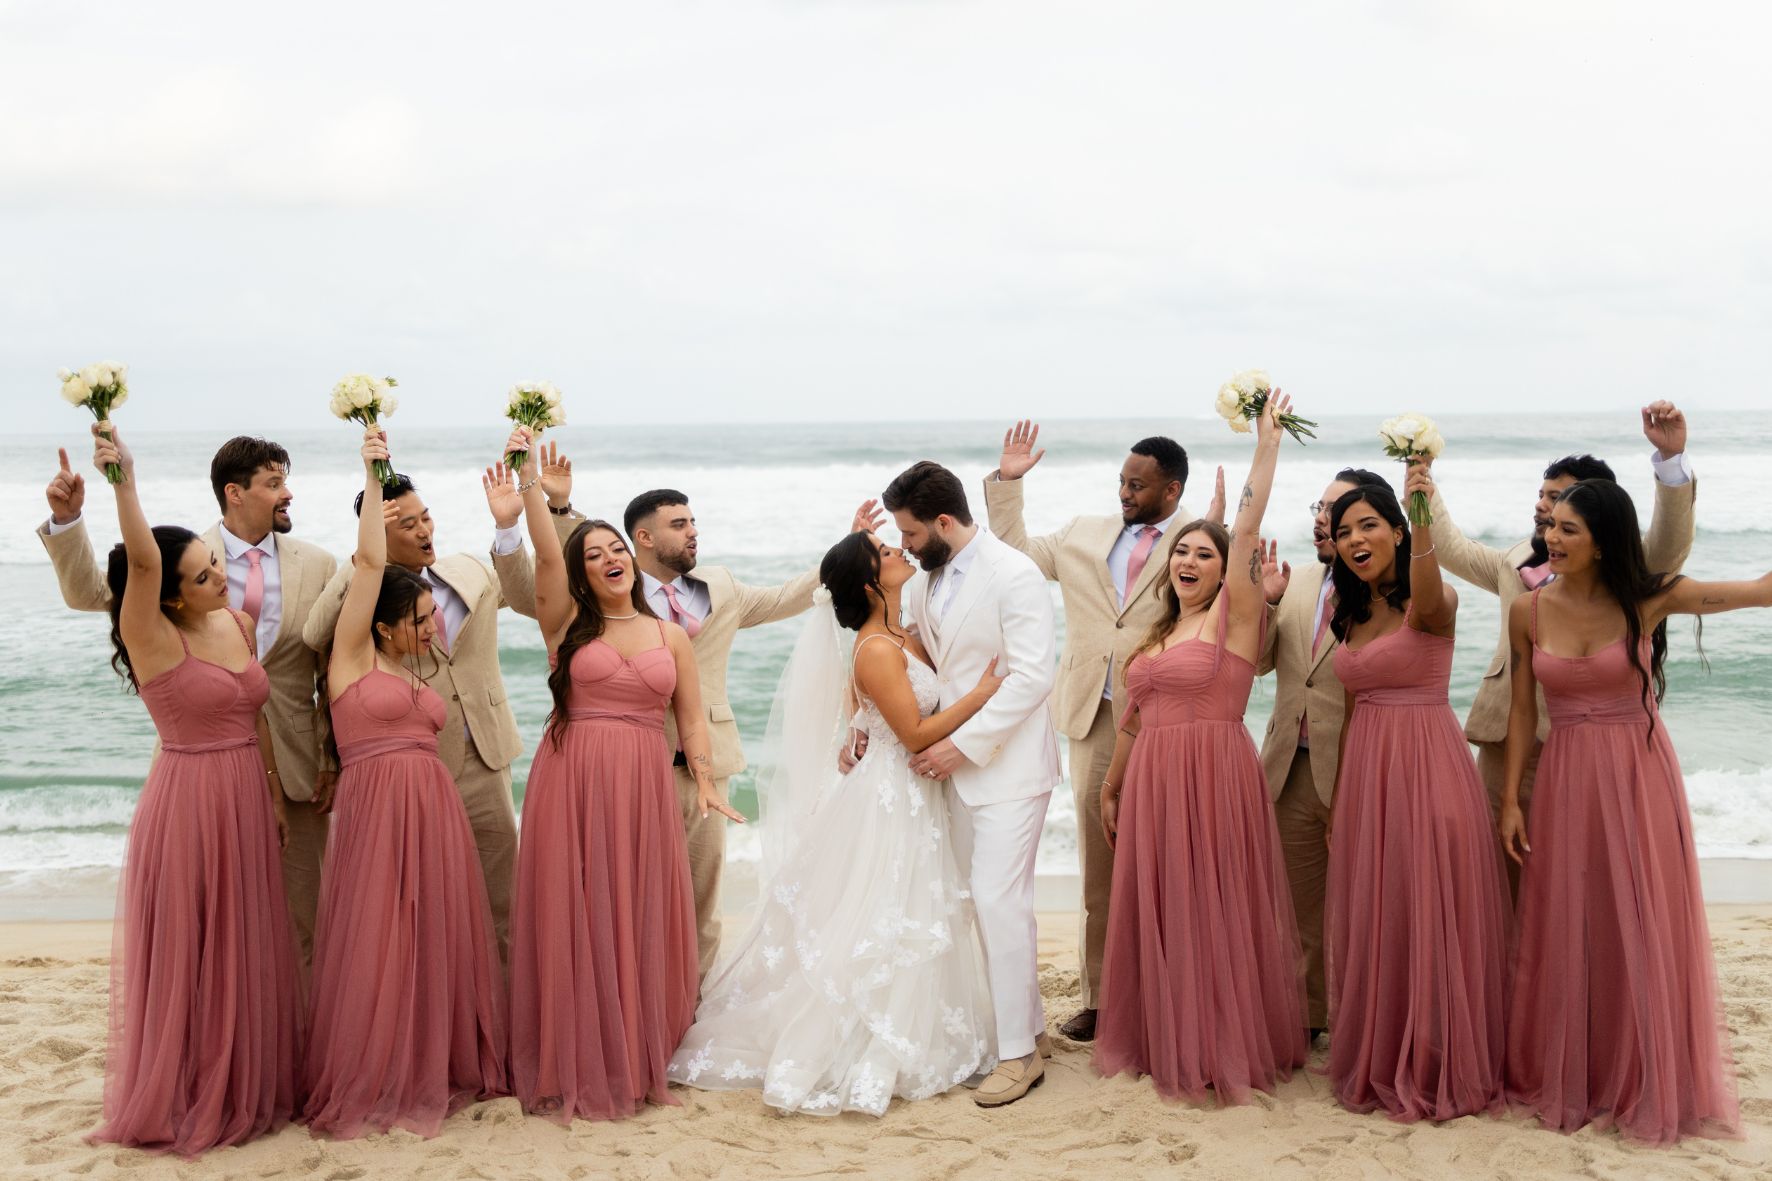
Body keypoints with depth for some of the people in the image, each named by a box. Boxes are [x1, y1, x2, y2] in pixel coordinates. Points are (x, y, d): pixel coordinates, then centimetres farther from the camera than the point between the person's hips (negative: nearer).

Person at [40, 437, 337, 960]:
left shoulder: (318, 565, 2)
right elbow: (89, 593, -1)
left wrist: (331, 760, 0)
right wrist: (65, 519, -16)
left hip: (294, 764, 1)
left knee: (301, 913, 7)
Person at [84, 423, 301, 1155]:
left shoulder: (239, 624, 5)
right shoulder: (152, 638, -13)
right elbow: (140, 560, -31)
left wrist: (275, 796, 14)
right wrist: (122, 479, -44)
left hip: (246, 803, 6)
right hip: (189, 804, -6)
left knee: (246, 949, 15)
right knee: (188, 951, 4)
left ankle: (244, 1085, 30)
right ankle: (182, 1096, 19)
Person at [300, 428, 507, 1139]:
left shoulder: (419, 676, 20)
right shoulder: (352, 657, 0)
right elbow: (370, 561, -6)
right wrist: (371, 474, -5)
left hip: (434, 814, 6)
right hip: (375, 813, -6)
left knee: (436, 941, 8)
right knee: (374, 947, -1)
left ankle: (435, 1068, 19)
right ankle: (367, 1083, 10)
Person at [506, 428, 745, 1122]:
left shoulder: (672, 635, 13)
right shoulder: (567, 623, 6)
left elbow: (691, 717, 12)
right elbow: (546, 552, -9)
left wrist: (706, 781, 0)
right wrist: (529, 478, -18)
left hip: (644, 790, 2)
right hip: (571, 784, -2)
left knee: (640, 924, 4)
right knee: (575, 922, -2)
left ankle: (638, 1063, 14)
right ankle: (576, 1071, 7)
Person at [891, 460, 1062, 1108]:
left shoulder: (1014, 574, -15)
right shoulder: (925, 583, 9)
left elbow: (1032, 677, -20)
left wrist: (963, 744, -19)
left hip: (1009, 764, -8)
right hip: (957, 764, 8)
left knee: (999, 900, -10)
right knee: (987, 901, 12)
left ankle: (1019, 1053, -3)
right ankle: (1028, 1024, 24)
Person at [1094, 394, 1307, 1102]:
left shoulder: (1233, 617, -3)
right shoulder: (1156, 634, 16)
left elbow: (1247, 532, -15)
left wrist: (1267, 445, -16)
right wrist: (1110, 789, 22)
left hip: (1213, 777, -6)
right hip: (1150, 783, 6)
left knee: (1215, 912, -2)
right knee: (1158, 912, 10)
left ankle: (1225, 1051, 9)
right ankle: (1163, 1042, 22)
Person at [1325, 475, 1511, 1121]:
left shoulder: (1434, 601, -9)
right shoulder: (1351, 614, 11)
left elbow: (1427, 604, -35)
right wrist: (1337, 801, 16)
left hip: (1426, 768, -7)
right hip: (1365, 774, 7)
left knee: (1429, 916, -1)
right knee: (1371, 921, 11)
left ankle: (1434, 1069, 12)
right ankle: (1379, 1063, 25)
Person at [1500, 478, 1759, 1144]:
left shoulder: (1648, 600, -9)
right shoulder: (1528, 612, -2)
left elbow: (1761, 589, -13)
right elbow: (1522, 711, 5)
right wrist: (1510, 800, 3)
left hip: (1640, 776, -2)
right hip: (1564, 781, 2)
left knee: (1644, 928, 4)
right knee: (1565, 931, 8)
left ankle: (1649, 1085, 21)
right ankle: (1564, 1081, 24)